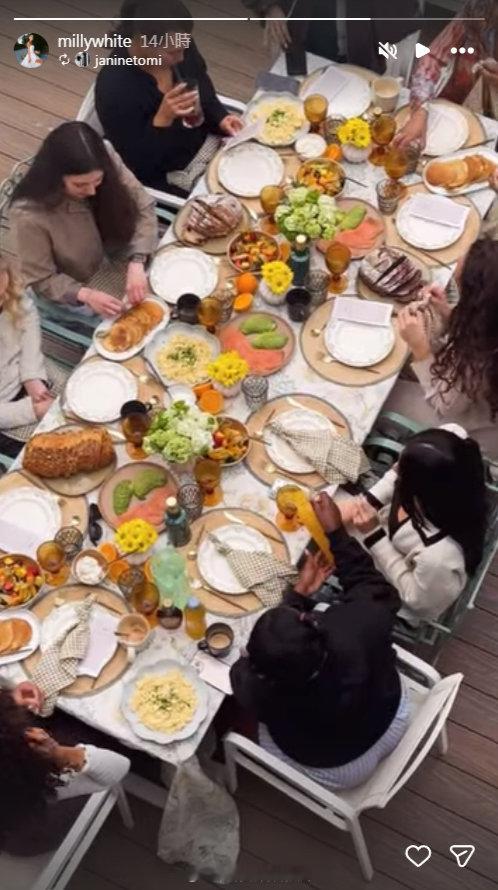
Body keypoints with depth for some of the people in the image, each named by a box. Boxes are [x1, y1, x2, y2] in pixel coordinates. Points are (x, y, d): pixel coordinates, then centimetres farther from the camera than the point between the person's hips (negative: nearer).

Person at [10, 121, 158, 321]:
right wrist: (86, 295, -36)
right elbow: (41, 280, -19)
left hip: (123, 255, 4)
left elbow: (143, 207, -14)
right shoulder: (30, 215, -33)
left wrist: (137, 263, -28)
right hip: (82, 285, -4)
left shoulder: (106, 158, -25)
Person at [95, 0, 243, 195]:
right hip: (168, 177, -6)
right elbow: (136, 164, -26)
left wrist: (220, 119, -11)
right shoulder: (114, 88, -31)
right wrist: (163, 118, -38)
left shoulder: (180, 46, -13)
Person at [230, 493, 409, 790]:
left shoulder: (252, 687, -39)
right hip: (390, 723, 2)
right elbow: (376, 591, -17)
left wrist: (299, 594, -11)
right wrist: (336, 532, -13)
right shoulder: (356, 627, -42)